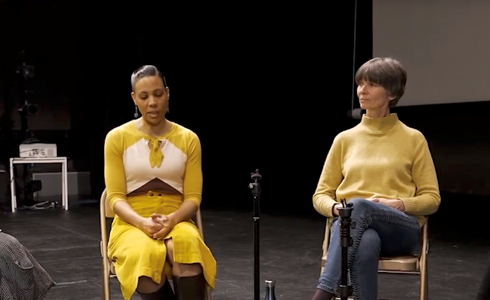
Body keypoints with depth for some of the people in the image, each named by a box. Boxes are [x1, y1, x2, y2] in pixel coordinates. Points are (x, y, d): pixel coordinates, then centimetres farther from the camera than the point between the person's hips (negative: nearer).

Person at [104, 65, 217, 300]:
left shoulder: (188, 139, 4)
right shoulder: (117, 138, 0)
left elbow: (193, 197, 2)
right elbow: (115, 197, -3)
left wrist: (172, 220, -19)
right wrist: (142, 222, -22)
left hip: (176, 223, 1)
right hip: (132, 225, -1)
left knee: (187, 244, -38)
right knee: (145, 257, -39)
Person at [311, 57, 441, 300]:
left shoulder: (413, 139, 8)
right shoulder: (345, 139, 14)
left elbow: (431, 198, 7)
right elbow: (321, 195, 14)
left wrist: (398, 204, -13)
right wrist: (337, 208, -9)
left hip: (400, 229, -1)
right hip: (353, 227, 1)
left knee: (358, 206, -38)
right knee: (366, 244, -40)